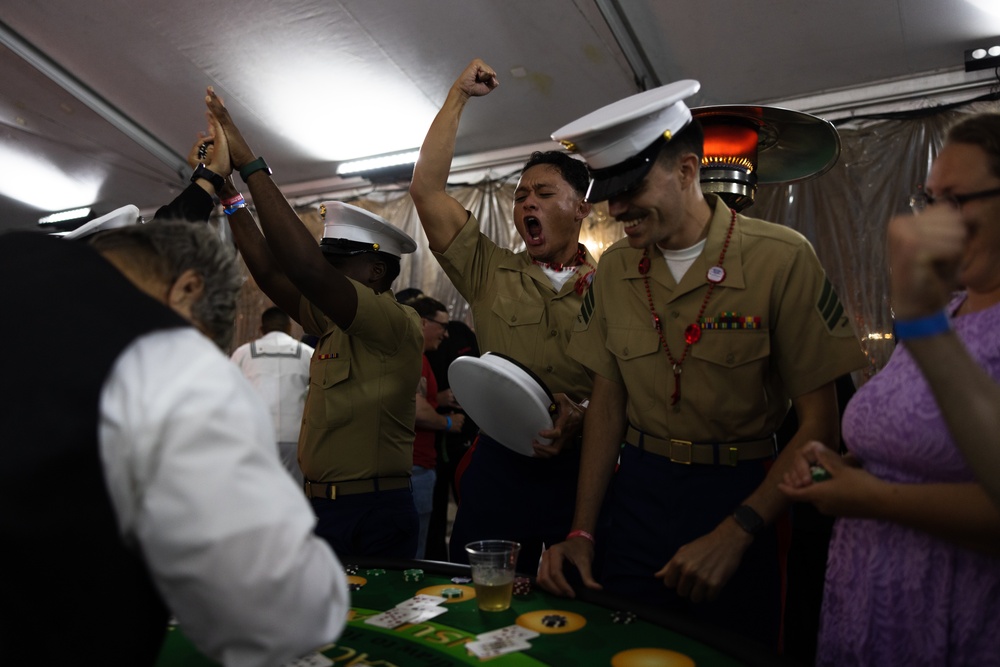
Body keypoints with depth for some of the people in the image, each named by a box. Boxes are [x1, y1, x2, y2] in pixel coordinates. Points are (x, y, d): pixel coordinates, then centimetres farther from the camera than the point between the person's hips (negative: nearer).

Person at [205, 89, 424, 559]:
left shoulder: (397, 325, -15)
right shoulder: (331, 323, 12)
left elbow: (306, 269, -26)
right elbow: (269, 271, 9)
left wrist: (250, 165, -22)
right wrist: (228, 191, 7)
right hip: (318, 506, 8)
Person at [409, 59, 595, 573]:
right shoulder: (491, 273, 6)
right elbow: (426, 189, -1)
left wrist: (586, 415, -19)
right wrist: (458, 95, 2)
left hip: (584, 467, 0)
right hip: (500, 464, 1)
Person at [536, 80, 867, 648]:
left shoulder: (782, 258, -14)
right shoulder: (614, 269, 0)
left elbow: (820, 420, -12)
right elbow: (608, 402, 4)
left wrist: (735, 533, -19)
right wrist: (582, 532, -3)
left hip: (745, 495, -3)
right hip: (639, 491, 4)